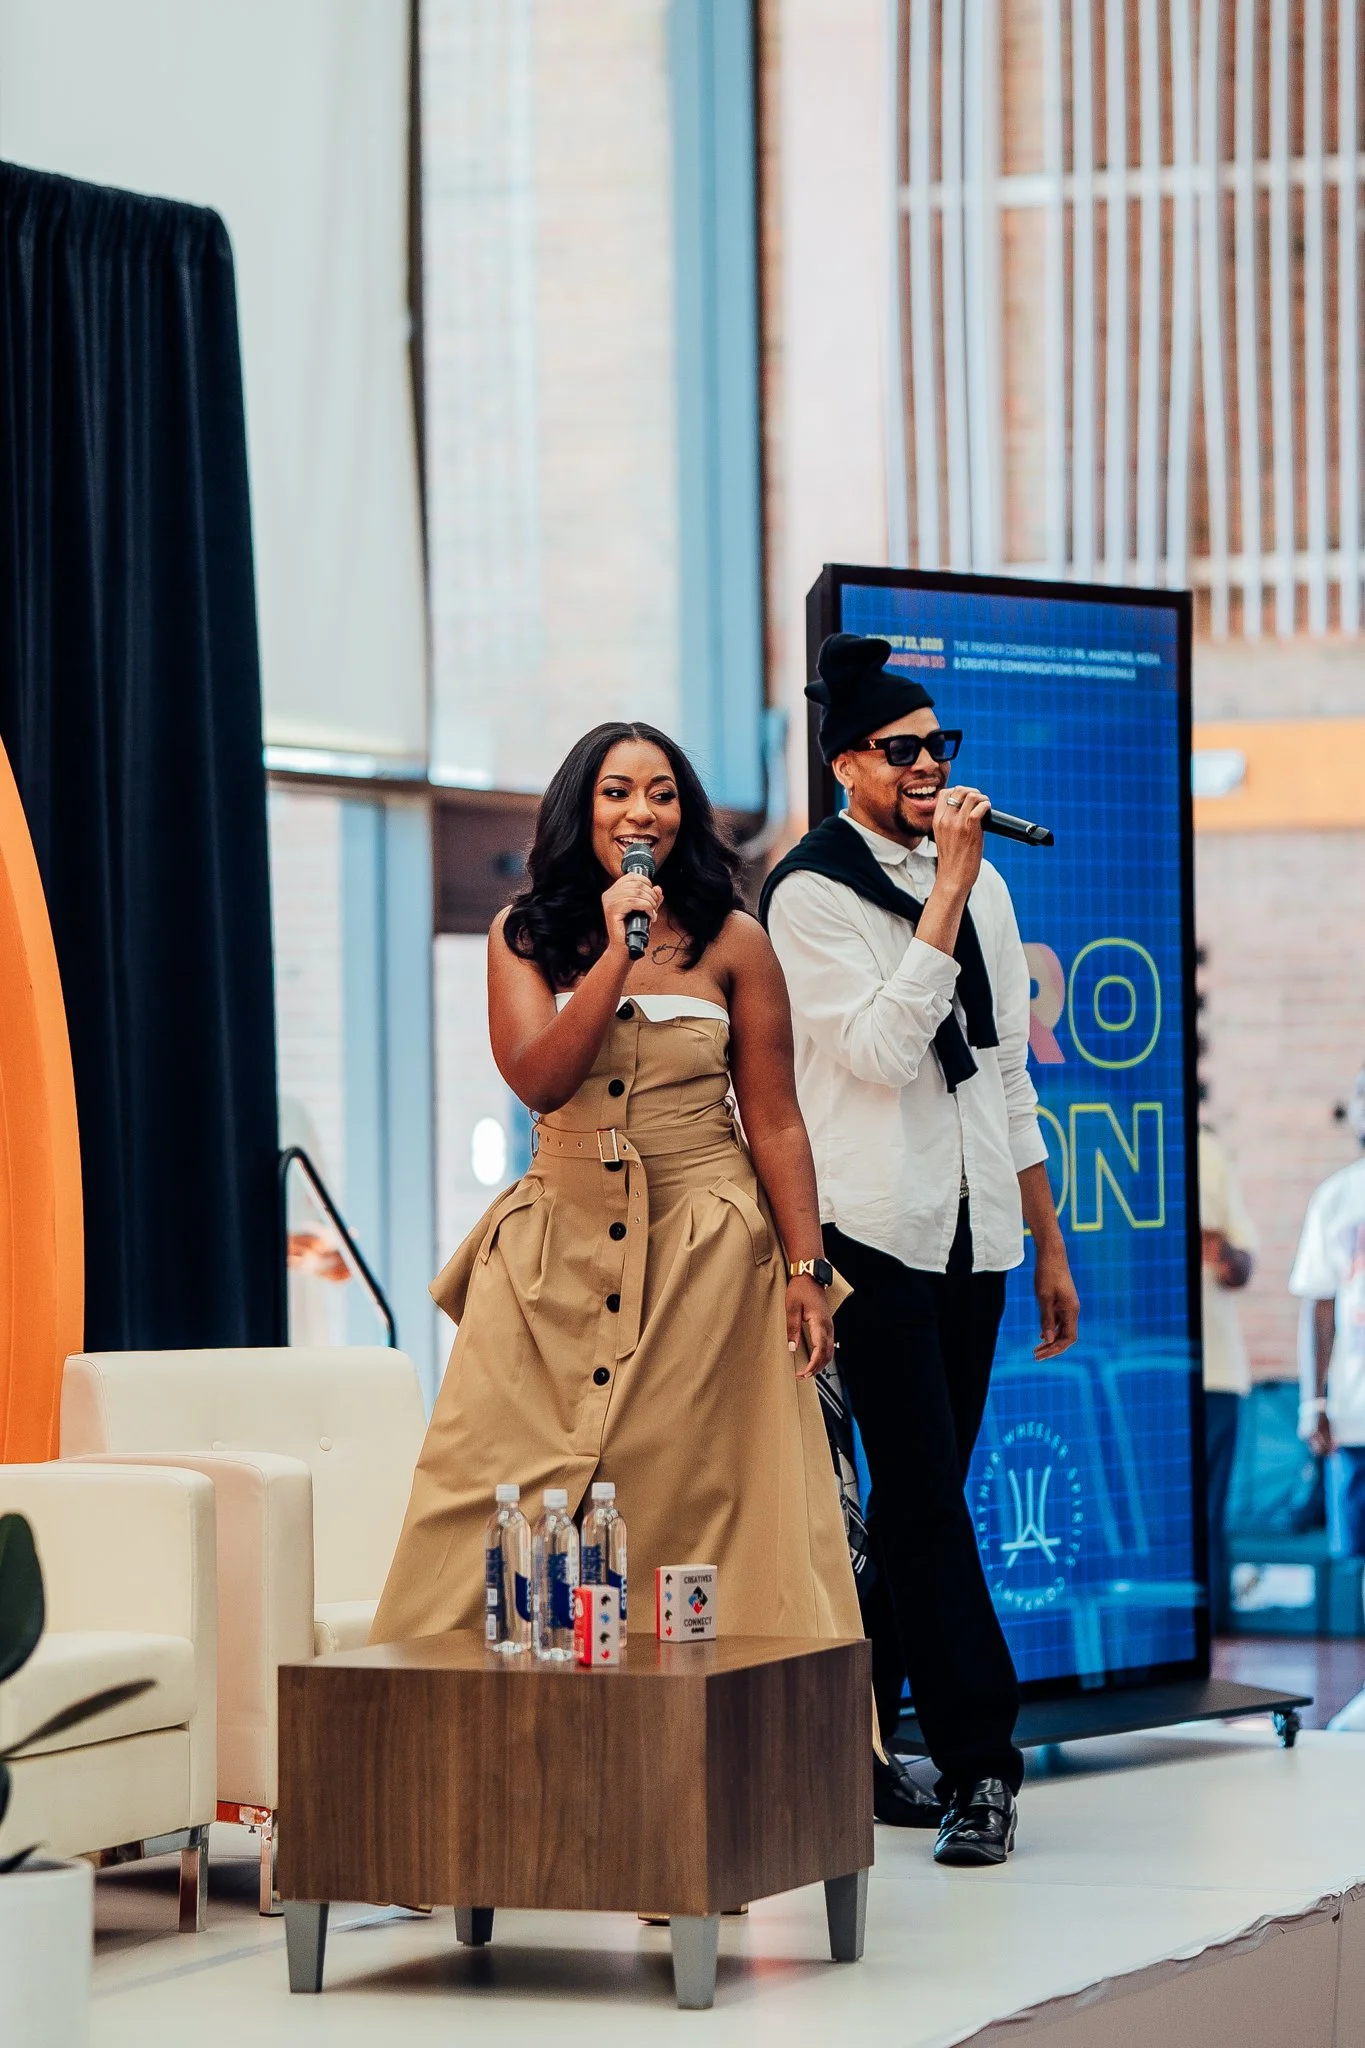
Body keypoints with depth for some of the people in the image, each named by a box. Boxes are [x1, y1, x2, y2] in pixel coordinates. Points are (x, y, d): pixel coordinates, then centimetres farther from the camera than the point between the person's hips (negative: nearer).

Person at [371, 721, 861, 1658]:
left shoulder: (731, 943, 3)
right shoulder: (525, 937, 6)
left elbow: (775, 1123, 3)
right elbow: (538, 1079, -9)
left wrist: (806, 1270, -4)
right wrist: (616, 953, -14)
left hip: (704, 1260, -1)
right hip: (558, 1254, 1)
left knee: (691, 1508, -3)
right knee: (497, 1514, -5)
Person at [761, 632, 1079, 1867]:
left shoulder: (979, 881, 15)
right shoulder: (812, 892, -6)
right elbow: (883, 1049, -18)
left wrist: (1049, 1241, 19)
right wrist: (948, 893, -17)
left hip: (972, 1232, 7)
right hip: (876, 1228, -6)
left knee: (916, 1500, 8)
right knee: (925, 1498, -8)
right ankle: (978, 1761, -6)